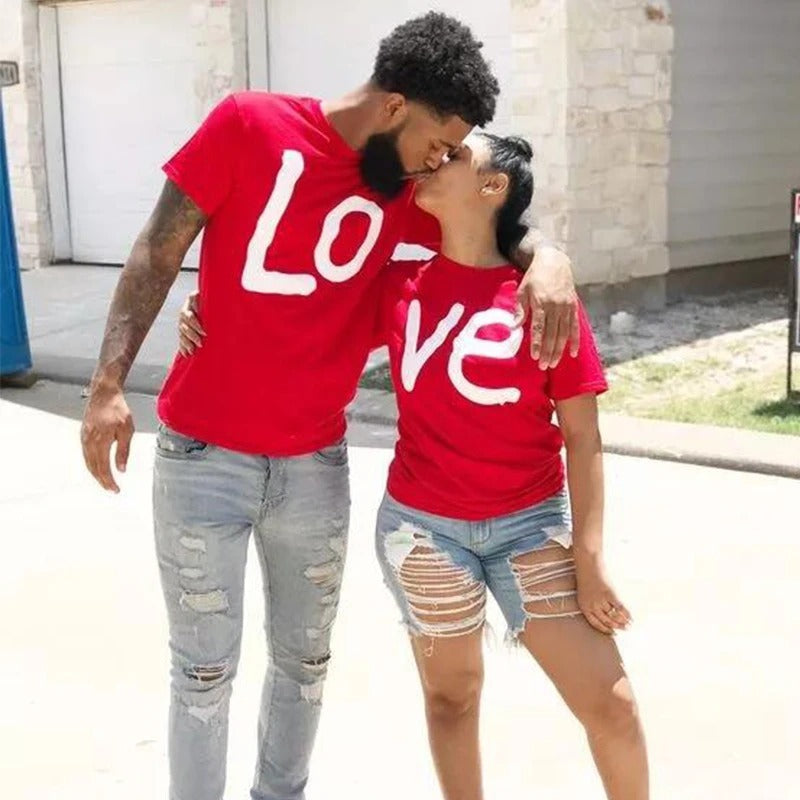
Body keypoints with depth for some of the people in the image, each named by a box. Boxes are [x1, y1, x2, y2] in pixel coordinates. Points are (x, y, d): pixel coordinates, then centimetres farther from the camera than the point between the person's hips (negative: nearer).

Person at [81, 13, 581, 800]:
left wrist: (547, 259, -19)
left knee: (305, 659, 17)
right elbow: (158, 252, -7)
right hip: (201, 456, -4)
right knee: (205, 668, 8)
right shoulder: (249, 124, -10)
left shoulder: (406, 189, 1)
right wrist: (108, 384, -13)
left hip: (315, 466, 4)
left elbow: (497, 231, 6)